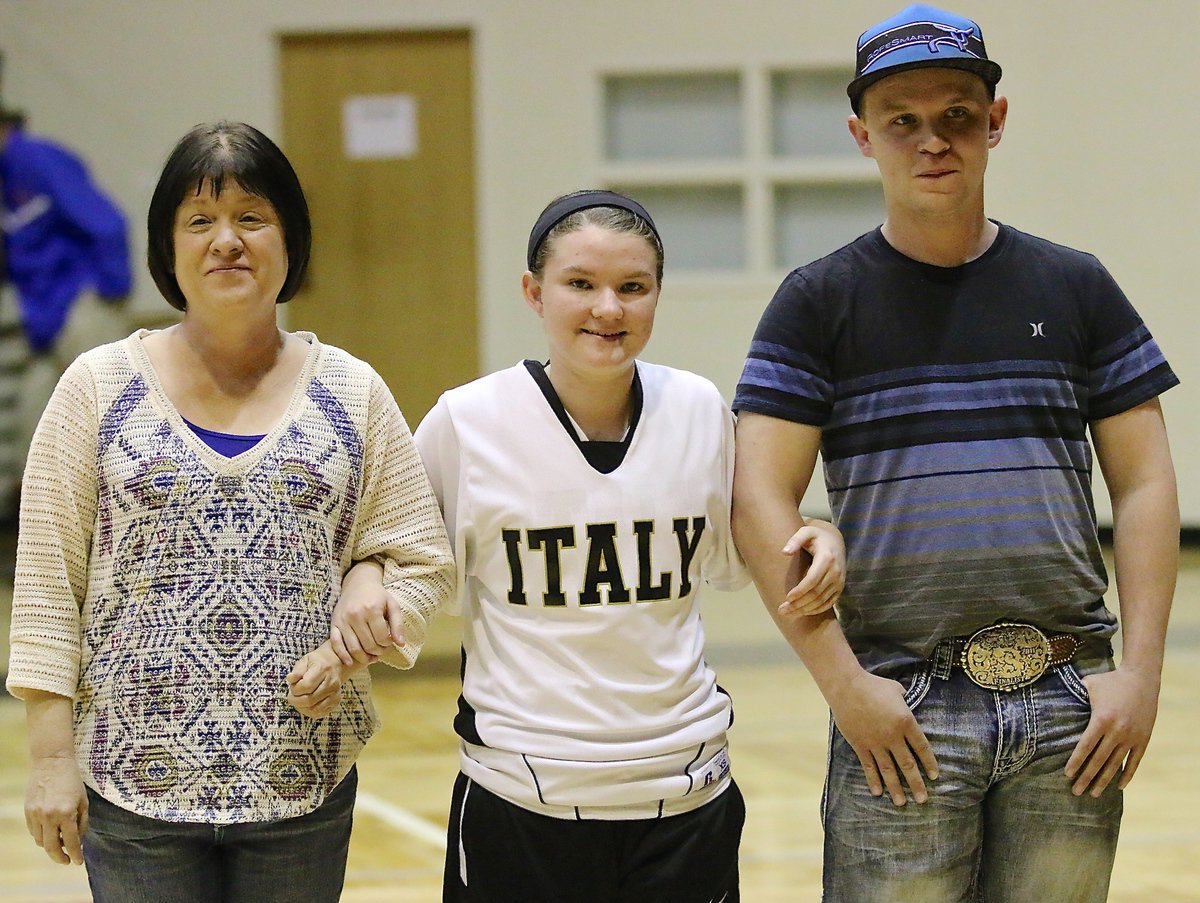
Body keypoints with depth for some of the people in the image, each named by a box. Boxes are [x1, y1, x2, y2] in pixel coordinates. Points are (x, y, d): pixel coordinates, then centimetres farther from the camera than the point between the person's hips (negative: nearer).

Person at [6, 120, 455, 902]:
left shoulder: (354, 395, 5)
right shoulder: (100, 389, 1)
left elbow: (420, 564, 8)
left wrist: (349, 647, -12)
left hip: (305, 784, 1)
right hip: (133, 787, -1)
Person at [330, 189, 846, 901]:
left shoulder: (699, 410, 1)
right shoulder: (467, 422, -7)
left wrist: (817, 542, -1)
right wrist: (364, 594, -13)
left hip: (686, 792, 2)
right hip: (521, 803, -2)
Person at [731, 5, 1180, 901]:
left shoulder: (1075, 288, 10)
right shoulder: (820, 302, 3)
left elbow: (1144, 484, 8)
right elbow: (761, 499, -3)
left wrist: (1141, 671, -2)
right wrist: (843, 681, -10)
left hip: (1069, 706, 2)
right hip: (904, 706, -2)